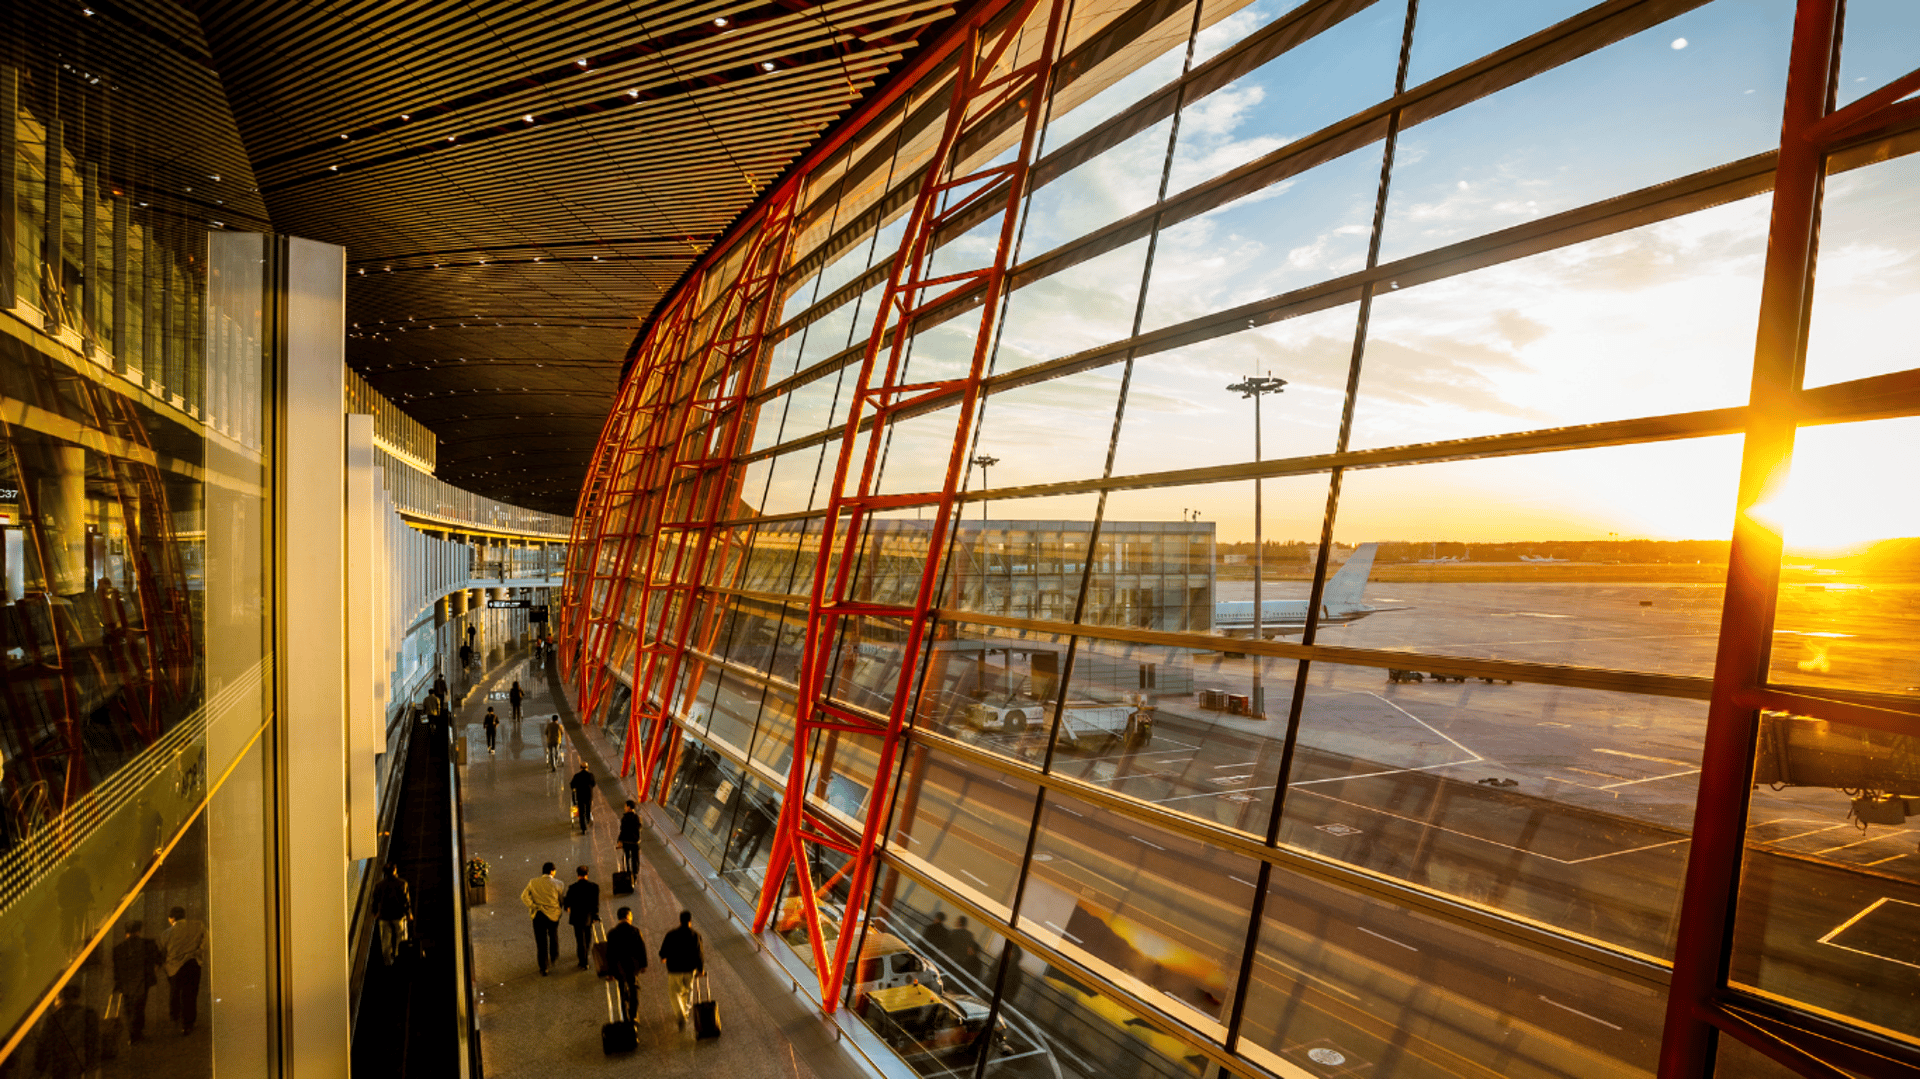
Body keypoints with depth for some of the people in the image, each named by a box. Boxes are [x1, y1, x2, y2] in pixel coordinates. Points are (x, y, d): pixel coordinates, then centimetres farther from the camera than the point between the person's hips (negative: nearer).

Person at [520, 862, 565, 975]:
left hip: (538, 915, 1)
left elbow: (524, 896, -8)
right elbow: (563, 898, -4)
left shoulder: (533, 882, -3)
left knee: (541, 941, 8)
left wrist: (533, 906, -5)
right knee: (553, 937, 26)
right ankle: (554, 957, 40)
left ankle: (543, 967, 10)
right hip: (553, 915, -1)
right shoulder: (557, 884, -11)